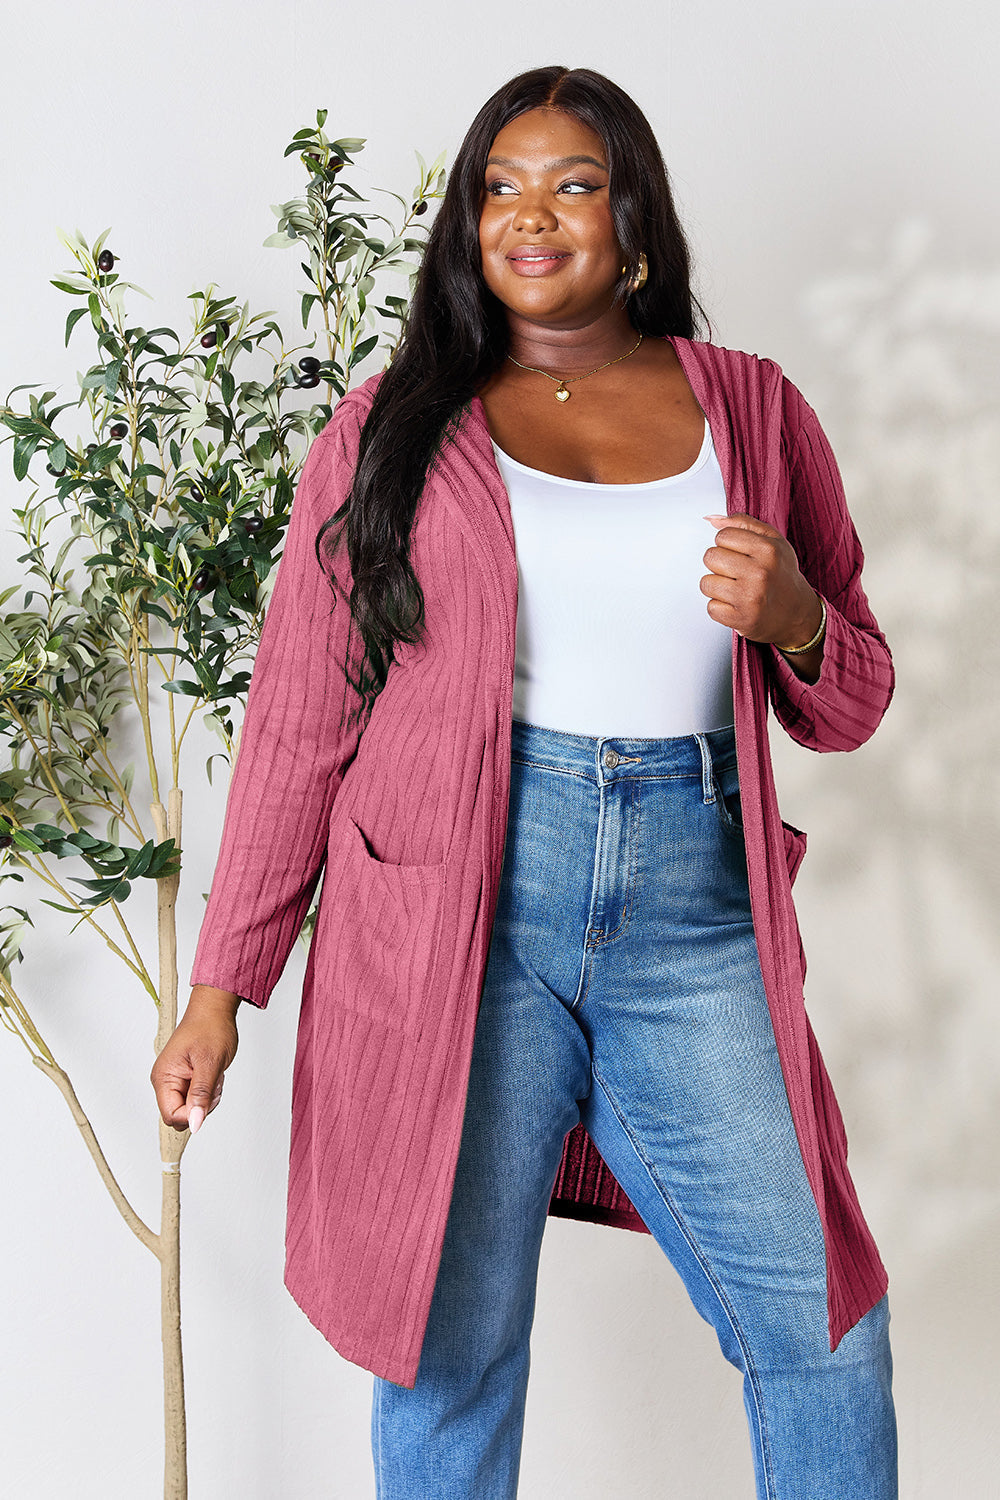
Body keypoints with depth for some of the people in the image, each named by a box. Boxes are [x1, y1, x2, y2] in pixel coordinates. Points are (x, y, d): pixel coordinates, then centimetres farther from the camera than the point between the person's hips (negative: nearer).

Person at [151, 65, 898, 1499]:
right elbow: (300, 721, 6)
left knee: (826, 1332, 2)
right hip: (459, 906, -1)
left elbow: (852, 706, 15)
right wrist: (222, 985, 2)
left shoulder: (751, 409, 11)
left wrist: (793, 618, -8)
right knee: (452, 1341, 6)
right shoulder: (394, 426, 7)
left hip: (693, 908, 2)